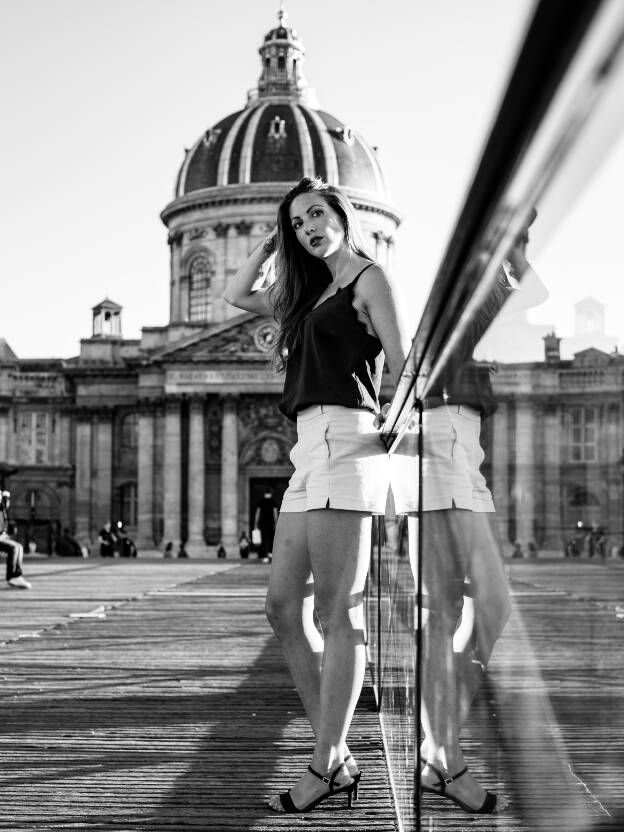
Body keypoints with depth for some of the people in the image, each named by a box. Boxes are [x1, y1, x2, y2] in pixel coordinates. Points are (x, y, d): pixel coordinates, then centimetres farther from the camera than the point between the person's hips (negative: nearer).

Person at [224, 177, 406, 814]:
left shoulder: (368, 278, 4)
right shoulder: (308, 294, 25)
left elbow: (399, 366, -3)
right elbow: (235, 295, 35)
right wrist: (271, 242, 27)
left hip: (345, 442, -8)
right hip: (308, 452, 8)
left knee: (336, 612, -9)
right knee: (284, 607, 3)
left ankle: (326, 768, -7)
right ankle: (337, 758, 6)